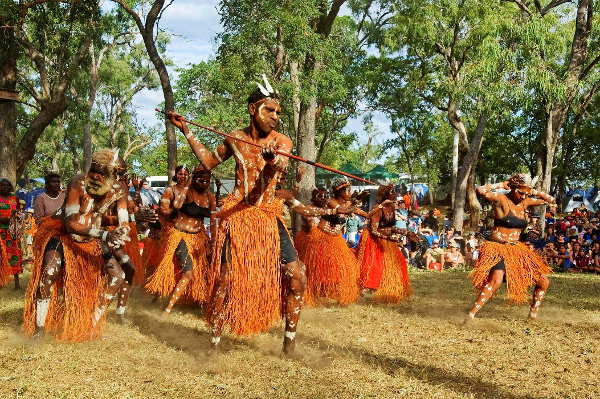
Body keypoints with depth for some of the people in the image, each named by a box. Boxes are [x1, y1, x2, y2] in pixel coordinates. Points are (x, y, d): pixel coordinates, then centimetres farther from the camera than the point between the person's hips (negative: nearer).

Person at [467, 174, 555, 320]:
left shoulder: (525, 202, 9)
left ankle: (533, 313, 28)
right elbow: (481, 190, -29)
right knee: (496, 281, -33)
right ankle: (471, 314, -30)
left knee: (544, 282, 8)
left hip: (516, 249, 8)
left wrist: (533, 192, 6)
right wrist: (500, 185, -15)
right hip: (498, 248, -8)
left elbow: (550, 200, 20)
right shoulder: (501, 199, -11)